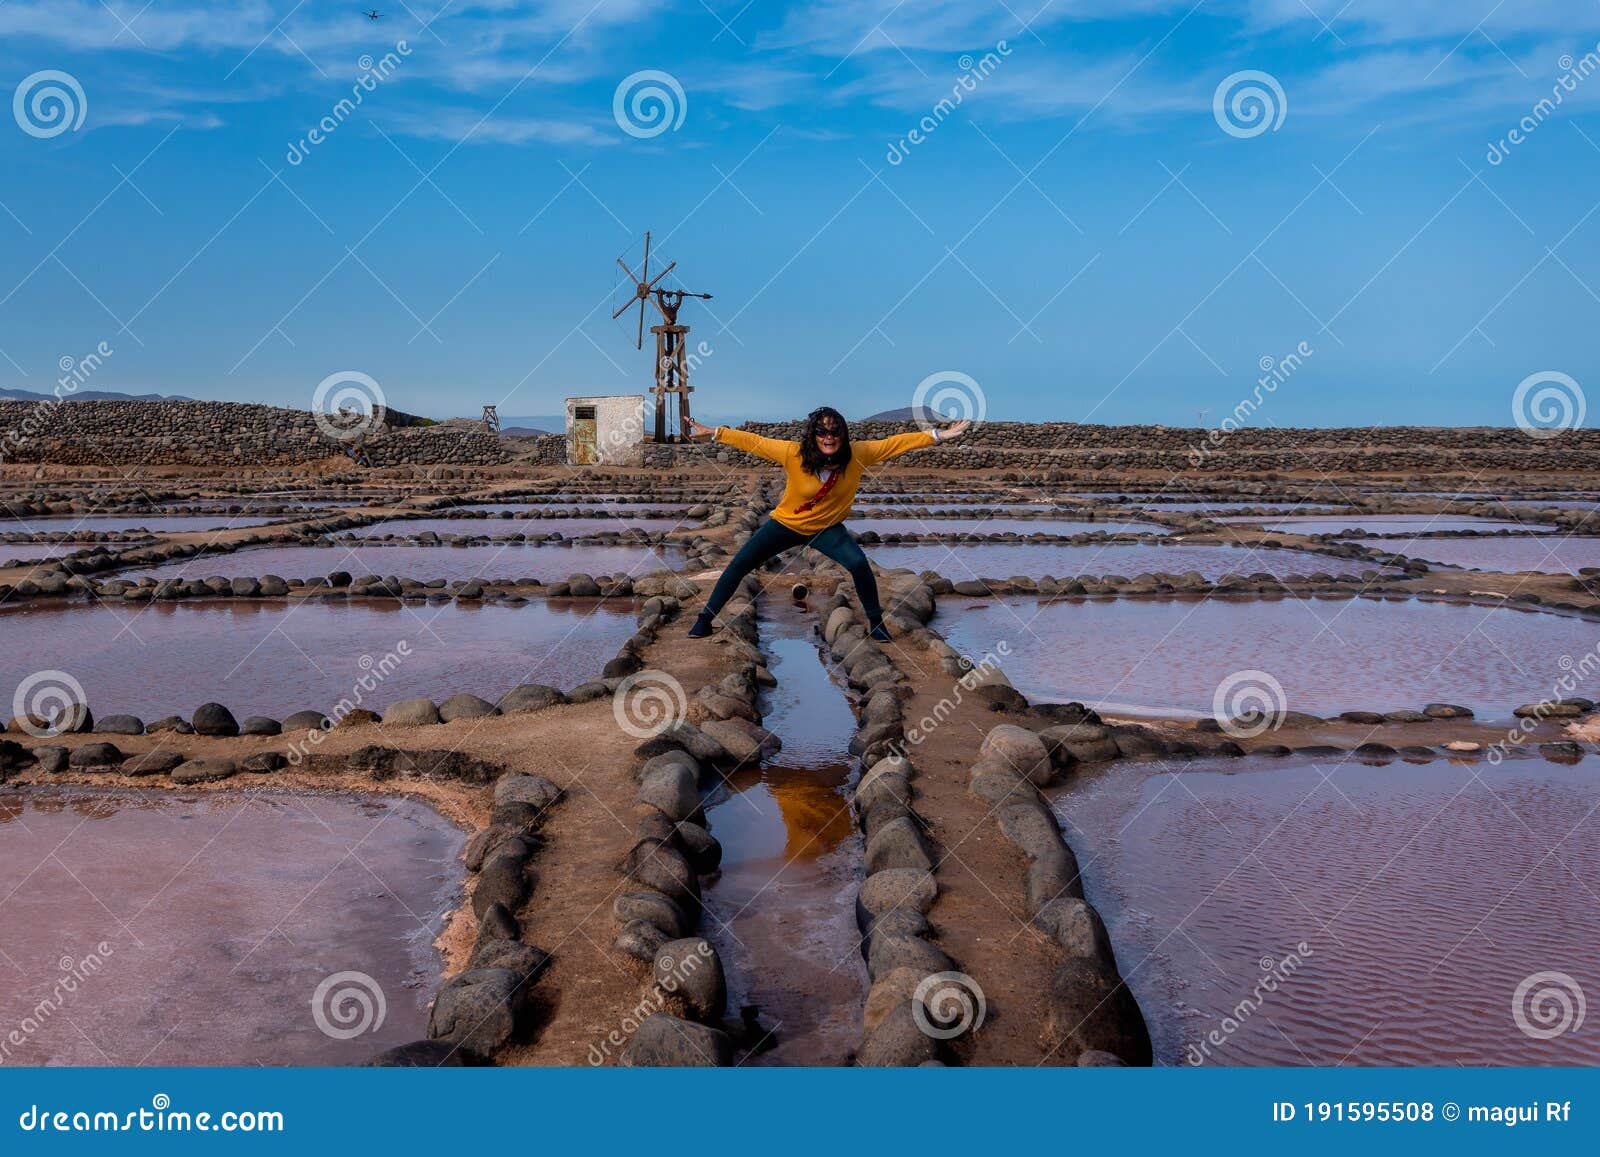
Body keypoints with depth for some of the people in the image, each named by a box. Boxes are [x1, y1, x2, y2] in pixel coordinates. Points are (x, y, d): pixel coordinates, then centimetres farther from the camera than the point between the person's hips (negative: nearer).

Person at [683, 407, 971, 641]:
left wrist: (936, 436, -19)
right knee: (738, 565, -2)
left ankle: (876, 622, 2)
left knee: (859, 564, -21)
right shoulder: (793, 453, -27)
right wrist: (712, 432, -21)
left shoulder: (857, 455, -23)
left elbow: (893, 443, -18)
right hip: (786, 524, 0)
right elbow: (752, 441, -19)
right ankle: (704, 620, 16)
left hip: (827, 528, 0)